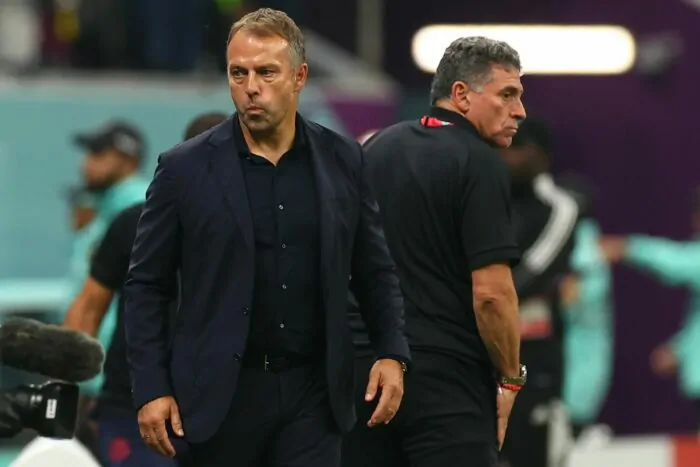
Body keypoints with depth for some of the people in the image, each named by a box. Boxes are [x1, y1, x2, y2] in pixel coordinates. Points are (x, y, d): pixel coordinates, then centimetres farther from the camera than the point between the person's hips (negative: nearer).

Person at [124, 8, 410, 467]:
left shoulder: (342, 161, 5)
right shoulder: (186, 168, -1)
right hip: (218, 395, -1)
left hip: (312, 394, 1)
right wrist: (151, 389, -7)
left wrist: (393, 354, -2)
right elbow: (147, 286, 1)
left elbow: (376, 271, 12)